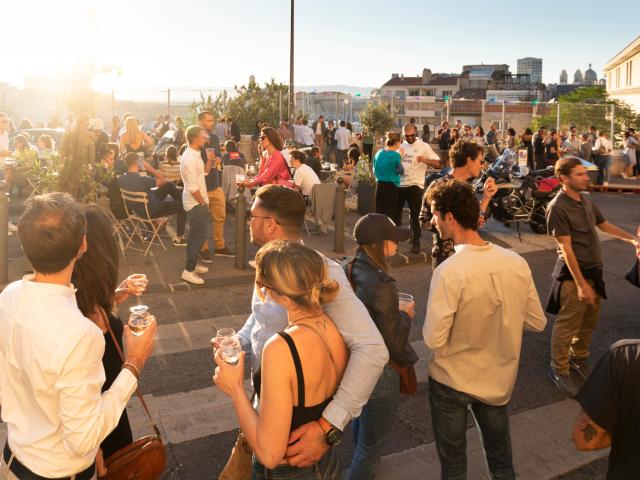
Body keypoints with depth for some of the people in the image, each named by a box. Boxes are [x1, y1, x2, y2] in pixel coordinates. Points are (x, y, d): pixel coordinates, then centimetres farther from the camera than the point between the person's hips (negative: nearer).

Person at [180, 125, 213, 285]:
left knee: (196, 234, 19)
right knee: (200, 235, -6)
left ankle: (192, 264, 31)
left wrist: (209, 159, 2)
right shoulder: (189, 158, -23)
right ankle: (188, 271, 0)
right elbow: (192, 187, -24)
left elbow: (204, 172, 19)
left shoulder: (195, 154, 8)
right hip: (196, 203, -10)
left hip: (197, 202, 10)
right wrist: (203, 202, -14)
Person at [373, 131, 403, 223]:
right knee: (391, 215, 2)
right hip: (391, 188, -6)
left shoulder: (378, 153, 5)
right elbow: (401, 171, -1)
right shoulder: (396, 155, -13)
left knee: (379, 214, 12)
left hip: (379, 187, 6)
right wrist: (400, 158, 5)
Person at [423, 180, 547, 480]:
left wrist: (427, 316, -4)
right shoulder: (517, 262, -11)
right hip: (499, 379, 5)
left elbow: (434, 340, -24)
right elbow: (537, 322, -1)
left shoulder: (449, 272, -27)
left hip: (452, 380, -4)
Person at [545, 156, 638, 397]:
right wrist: (581, 284, -20)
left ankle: (578, 358, 41)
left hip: (594, 270, 8)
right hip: (573, 275, -8)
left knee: (589, 322, 20)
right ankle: (559, 370, 19)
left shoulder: (586, 199, 5)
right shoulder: (558, 208, -20)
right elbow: (566, 249, -20)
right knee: (567, 326, 3)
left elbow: (604, 224, 21)